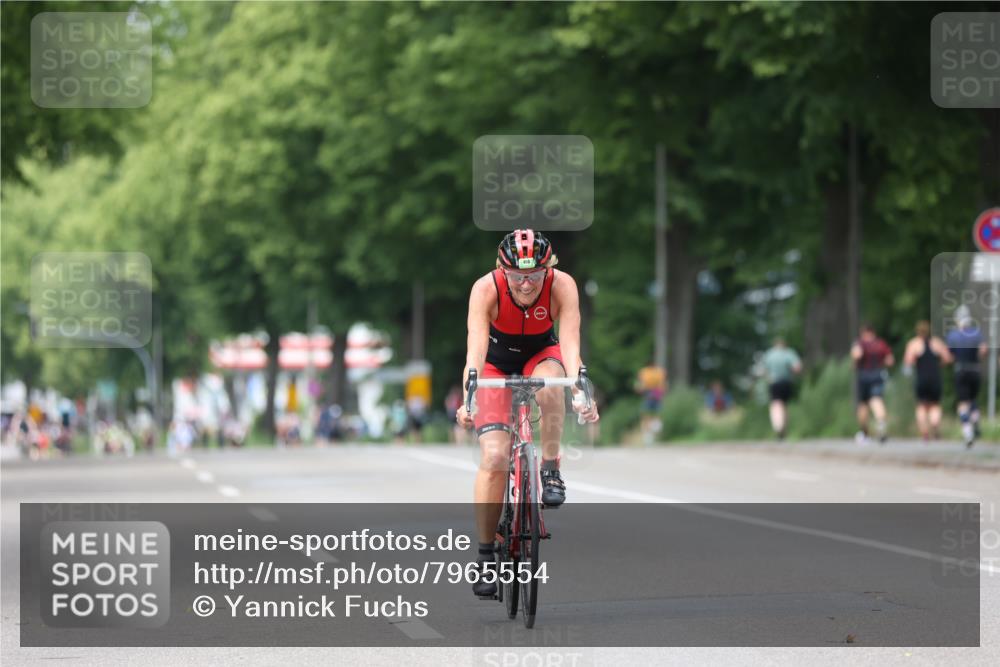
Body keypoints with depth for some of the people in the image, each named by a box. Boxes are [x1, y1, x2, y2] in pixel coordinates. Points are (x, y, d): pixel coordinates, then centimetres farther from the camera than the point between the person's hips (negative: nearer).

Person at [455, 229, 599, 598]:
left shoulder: (562, 286, -28)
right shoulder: (486, 289, -30)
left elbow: (570, 345, -35)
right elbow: (476, 348, -38)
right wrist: (468, 399, -52)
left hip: (541, 355, 1)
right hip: (497, 363, -1)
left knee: (548, 385, -38)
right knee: (494, 457, -17)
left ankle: (551, 470, -15)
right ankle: (486, 555, -7)